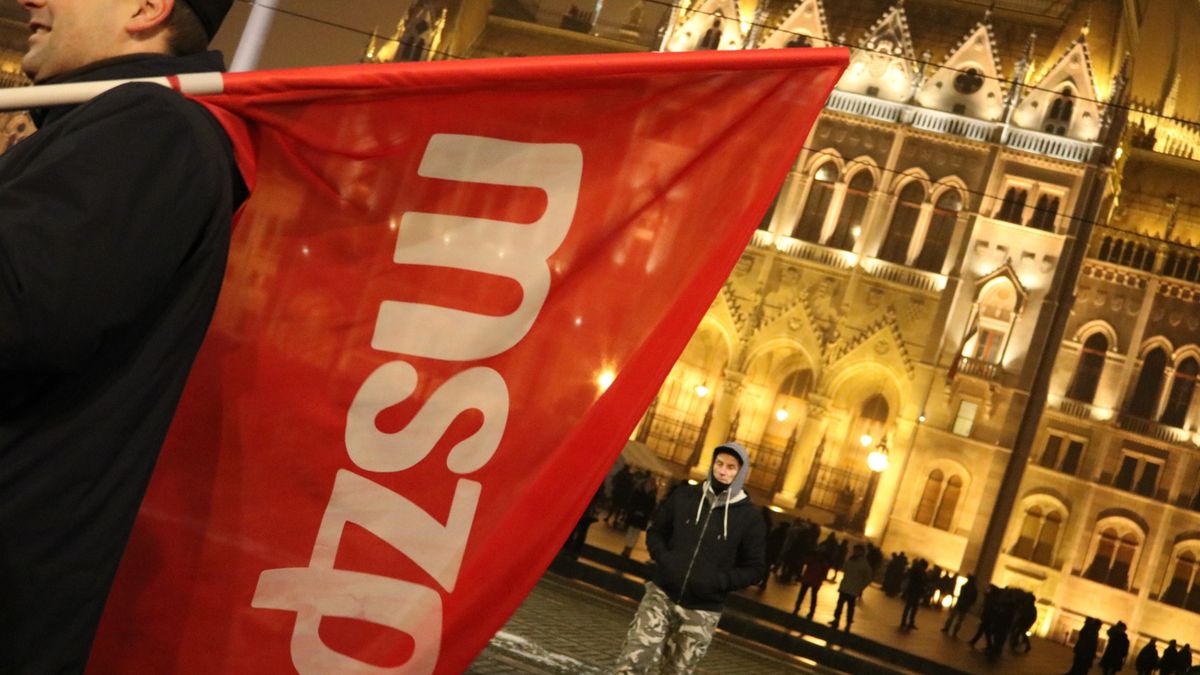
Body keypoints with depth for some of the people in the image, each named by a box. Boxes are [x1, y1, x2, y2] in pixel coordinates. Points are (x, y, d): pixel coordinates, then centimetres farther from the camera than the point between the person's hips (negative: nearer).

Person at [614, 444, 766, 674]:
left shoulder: (749, 518, -3)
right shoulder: (684, 496, 2)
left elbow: (754, 568, 0)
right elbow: (655, 531, 13)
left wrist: (718, 581, -15)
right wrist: (663, 558, -8)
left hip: (701, 611, -1)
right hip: (662, 594, 1)